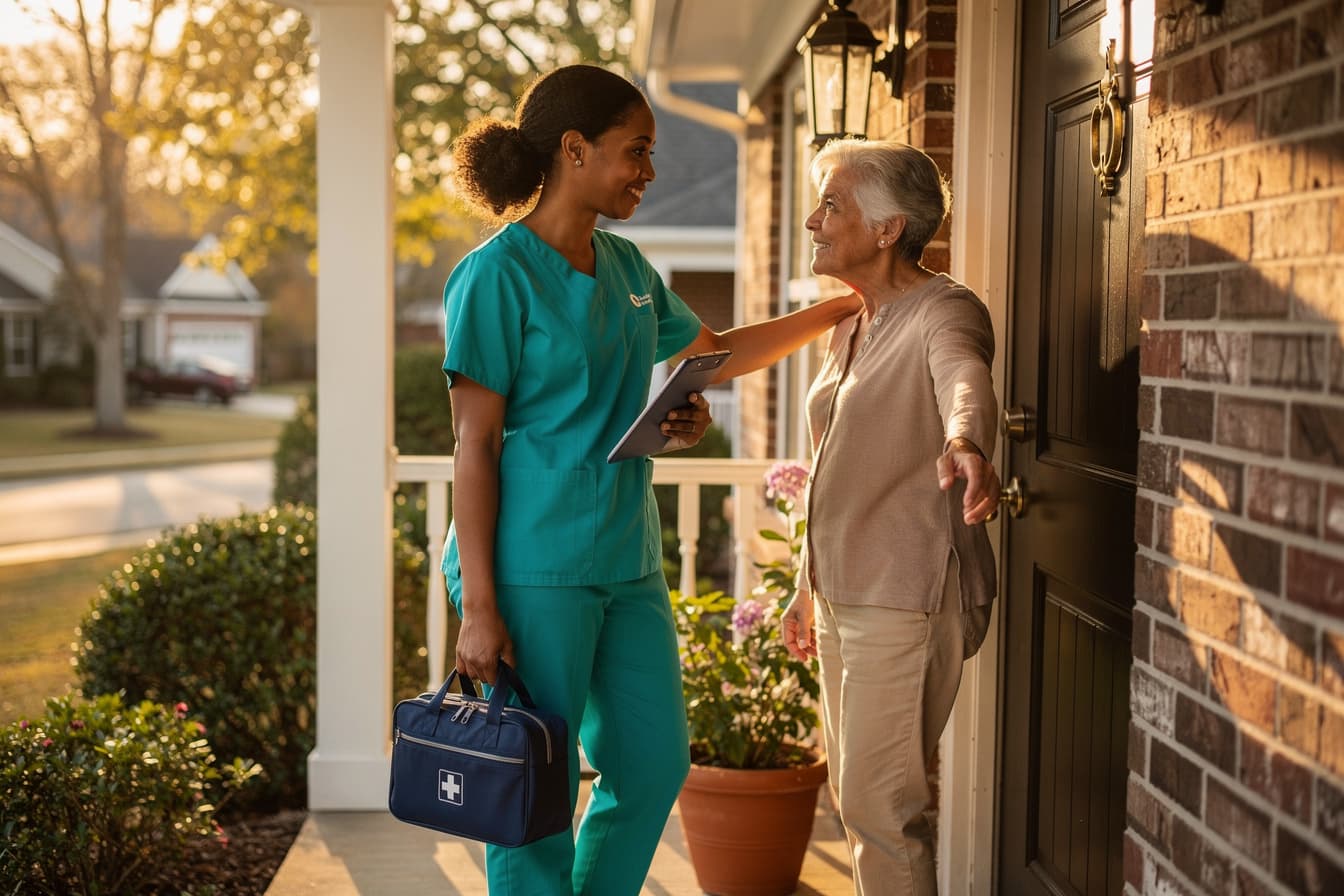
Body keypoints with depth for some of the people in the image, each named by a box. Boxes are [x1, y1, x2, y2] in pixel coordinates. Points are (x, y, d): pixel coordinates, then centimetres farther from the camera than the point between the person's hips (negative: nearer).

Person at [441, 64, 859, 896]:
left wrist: (837, 310, 21)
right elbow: (475, 445, -12)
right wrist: (478, 606, -16)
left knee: (655, 765, 12)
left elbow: (712, 351, 28)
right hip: (535, 568, -8)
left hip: (627, 561, 8)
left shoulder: (626, 265, 12)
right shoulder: (498, 275, -10)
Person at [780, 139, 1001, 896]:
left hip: (907, 599, -9)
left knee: (880, 805, -6)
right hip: (844, 597, 9)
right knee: (856, 797, 16)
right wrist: (809, 588, 23)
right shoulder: (852, 325, 13)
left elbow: (966, 383, -39)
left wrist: (966, 444, -61)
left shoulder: (944, 313, -14)